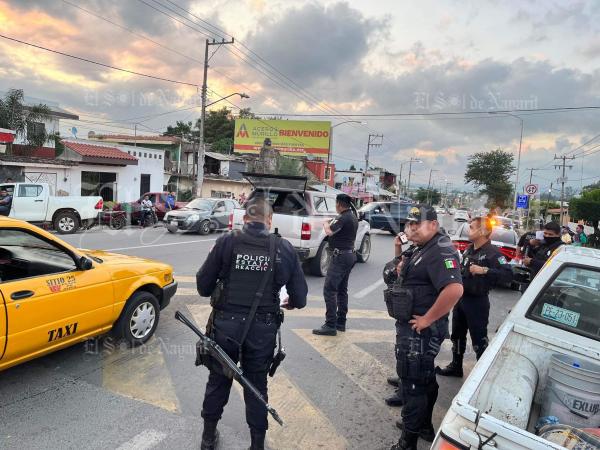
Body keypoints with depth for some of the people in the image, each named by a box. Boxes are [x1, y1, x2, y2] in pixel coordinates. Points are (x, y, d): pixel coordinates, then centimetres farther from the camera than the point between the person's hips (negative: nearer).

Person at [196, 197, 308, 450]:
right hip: (262, 330, 0)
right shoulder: (284, 249, -4)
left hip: (225, 325, 0)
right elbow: (300, 298, -2)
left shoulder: (227, 242, -7)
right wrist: (289, 304, 21)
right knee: (256, 386, 19)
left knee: (218, 380, 21)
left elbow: (203, 286, -3)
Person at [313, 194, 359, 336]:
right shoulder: (353, 217, 14)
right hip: (350, 254, 10)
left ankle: (330, 325, -10)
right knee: (342, 290, 15)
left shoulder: (343, 218, -17)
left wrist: (326, 225, -6)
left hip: (340, 256, -10)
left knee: (329, 289, -9)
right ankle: (341, 322, 21)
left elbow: (329, 232, -25)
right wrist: (331, 225, 18)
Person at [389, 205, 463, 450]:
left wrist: (427, 319, -27)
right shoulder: (423, 249, 12)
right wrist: (404, 270, 2)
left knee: (413, 384, 0)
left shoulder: (440, 251, -21)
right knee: (424, 379, 23)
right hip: (411, 327, 11)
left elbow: (454, 289, -35)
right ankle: (424, 426, 41)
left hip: (421, 330, -11)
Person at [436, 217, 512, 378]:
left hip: (477, 301, -8)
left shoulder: (492, 252, -15)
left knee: (479, 340, 2)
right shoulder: (469, 249, 10)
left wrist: (485, 270, -32)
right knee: (457, 335, 19)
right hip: (461, 298, 9)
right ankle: (456, 366, 35)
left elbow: (508, 275, -25)